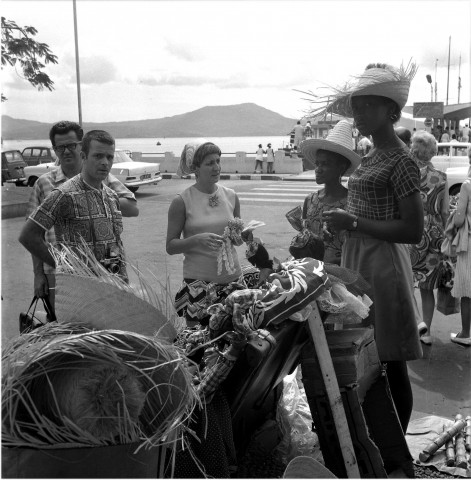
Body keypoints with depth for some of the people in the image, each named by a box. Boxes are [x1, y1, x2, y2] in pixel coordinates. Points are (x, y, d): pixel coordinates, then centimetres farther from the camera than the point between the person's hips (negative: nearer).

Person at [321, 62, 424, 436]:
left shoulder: (401, 161, -11)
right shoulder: (370, 159, 15)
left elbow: (414, 231, -17)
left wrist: (352, 223, -17)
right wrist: (342, 222, 7)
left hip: (382, 265, -9)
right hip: (357, 259, 9)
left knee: (391, 363, 2)